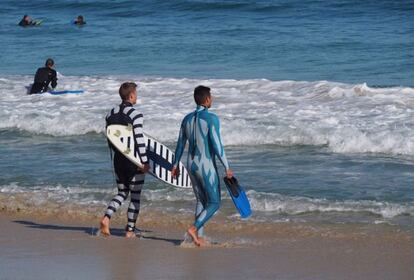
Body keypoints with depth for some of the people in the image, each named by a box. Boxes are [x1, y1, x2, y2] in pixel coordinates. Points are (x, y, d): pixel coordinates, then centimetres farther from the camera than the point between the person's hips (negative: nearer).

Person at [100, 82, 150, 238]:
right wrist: (145, 162, -15)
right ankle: (130, 230, 9)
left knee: (122, 193, 17)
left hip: (118, 160, 6)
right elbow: (139, 140, -19)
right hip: (134, 161, -6)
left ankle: (106, 217, -6)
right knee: (135, 196, 7)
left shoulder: (111, 114, 5)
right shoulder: (135, 115, -15)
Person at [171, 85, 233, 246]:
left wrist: (175, 165, 24)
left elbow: (180, 144, 13)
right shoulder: (211, 118, -16)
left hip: (191, 165, 7)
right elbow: (217, 145, -19)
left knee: (201, 201, 16)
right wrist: (227, 168, -13)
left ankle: (199, 236, 11)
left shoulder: (187, 119, 5)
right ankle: (194, 228, -15)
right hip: (207, 167, -7)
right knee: (214, 203, 3)